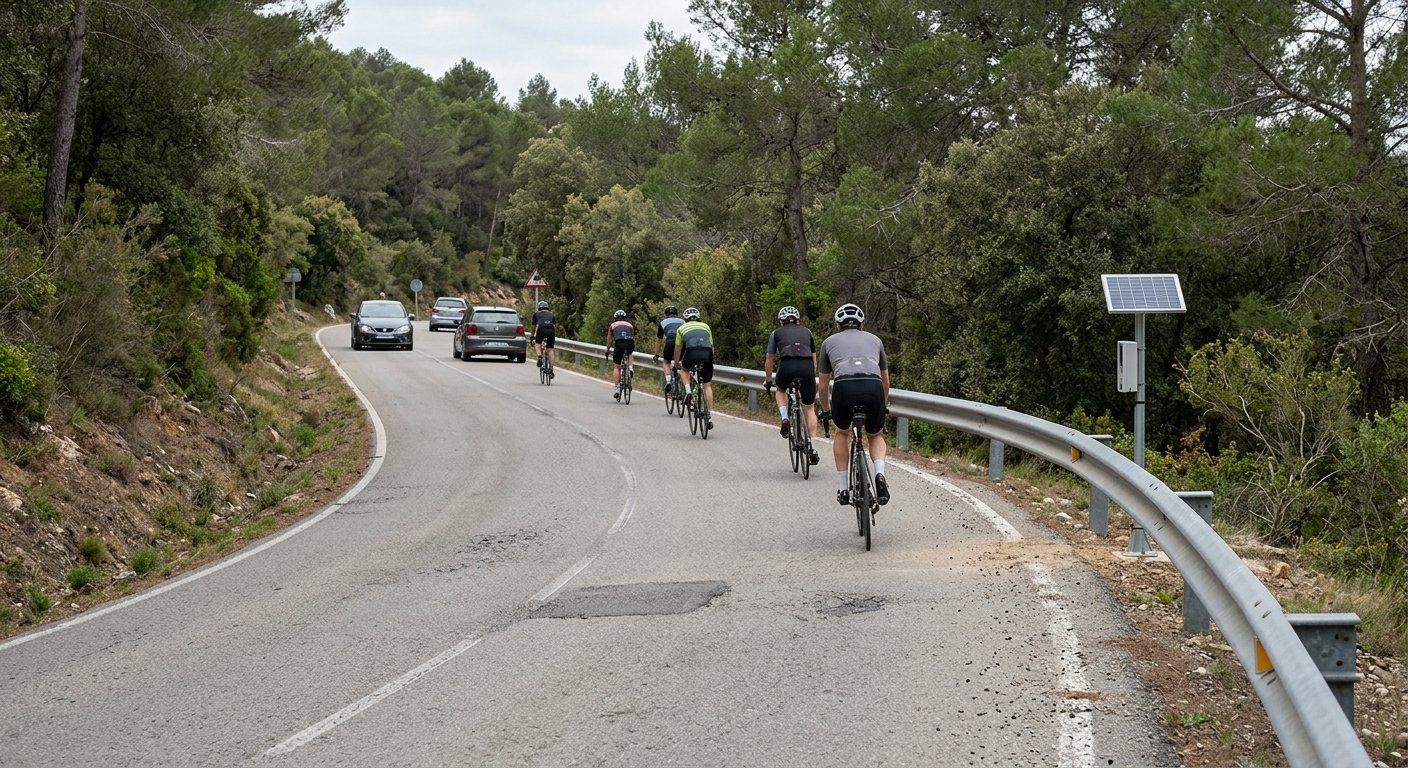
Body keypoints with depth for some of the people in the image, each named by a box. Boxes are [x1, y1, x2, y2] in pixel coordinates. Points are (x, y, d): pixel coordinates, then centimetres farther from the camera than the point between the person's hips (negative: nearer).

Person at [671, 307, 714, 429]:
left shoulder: (682, 328, 27)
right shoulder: (705, 326, 32)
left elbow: (677, 349, 33)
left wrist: (677, 363, 50)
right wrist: (708, 361, 51)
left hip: (692, 351, -2)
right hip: (707, 353, 2)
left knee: (684, 369, 32)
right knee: (707, 385, 13)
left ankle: (688, 391, 9)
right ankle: (710, 417, 8)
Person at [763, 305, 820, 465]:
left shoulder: (776, 333, 23)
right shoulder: (806, 332, 28)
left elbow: (769, 359, 28)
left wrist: (768, 380, 41)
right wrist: (811, 377, 47)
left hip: (787, 366, -1)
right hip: (807, 367, 1)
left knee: (780, 391, 33)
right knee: (809, 408, 13)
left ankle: (785, 419, 7)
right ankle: (813, 449, 5)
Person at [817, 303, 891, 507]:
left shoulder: (830, 341, 28)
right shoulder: (874, 339, 31)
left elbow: (823, 386, 33)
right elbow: (886, 381, 41)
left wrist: (825, 411, 50)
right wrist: (883, 407, 58)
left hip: (844, 388, -1)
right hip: (873, 389, 1)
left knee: (842, 432, 31)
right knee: (876, 436, 28)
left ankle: (843, 488, 25)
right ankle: (880, 474, 0)